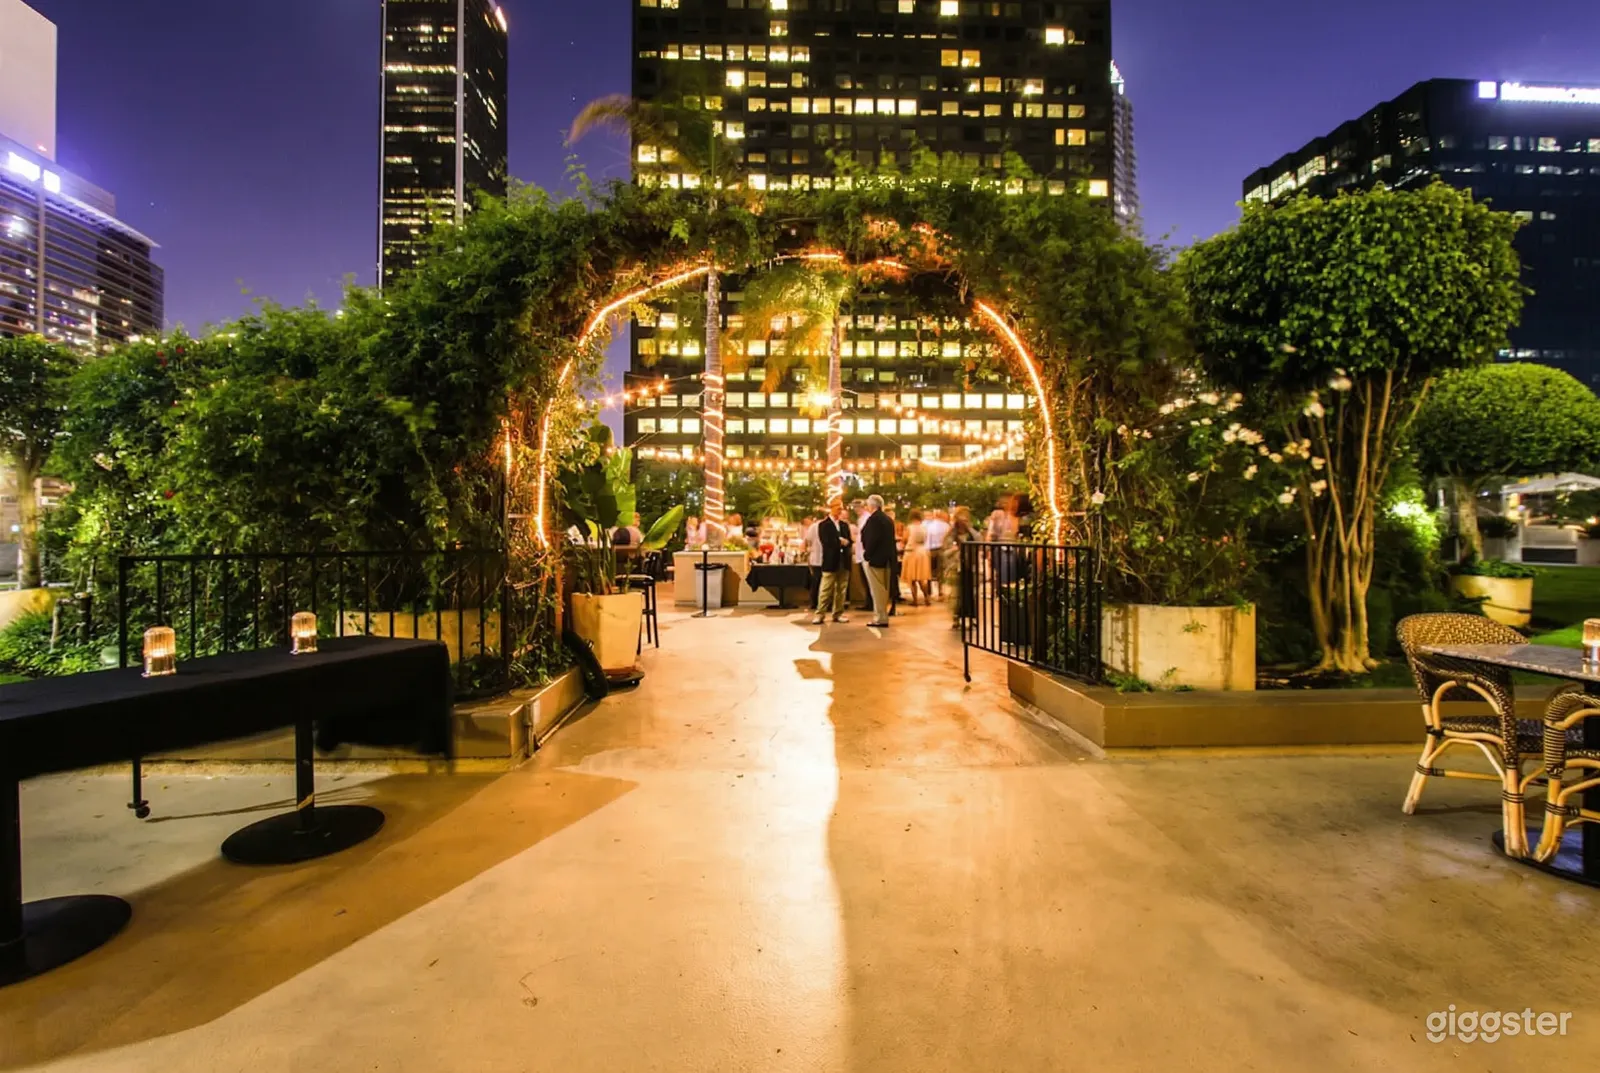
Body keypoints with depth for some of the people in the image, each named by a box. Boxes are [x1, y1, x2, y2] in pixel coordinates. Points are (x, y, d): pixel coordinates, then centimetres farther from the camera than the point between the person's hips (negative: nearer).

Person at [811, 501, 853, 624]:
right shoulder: (823, 525, -2)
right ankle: (820, 614, 1)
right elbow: (826, 542, -14)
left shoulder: (845, 524, 17)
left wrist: (845, 542, -11)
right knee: (826, 590, -4)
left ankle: (838, 614, 14)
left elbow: (850, 542, 10)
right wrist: (840, 542, -7)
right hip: (830, 561, -5)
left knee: (841, 590, 7)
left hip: (844, 561, 5)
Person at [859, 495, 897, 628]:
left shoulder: (873, 518, -14)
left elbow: (872, 539, -21)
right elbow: (890, 539, 15)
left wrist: (867, 555, -13)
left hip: (875, 558, -9)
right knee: (883, 589, 13)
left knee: (877, 590, -5)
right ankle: (882, 616, 19)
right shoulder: (887, 519, 14)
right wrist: (889, 556, 16)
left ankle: (880, 618, -3)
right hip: (885, 558, 9)